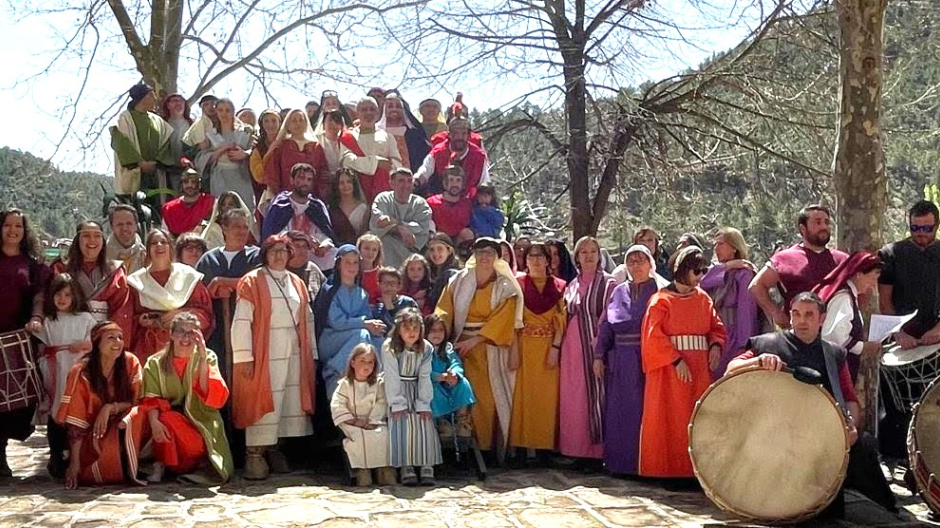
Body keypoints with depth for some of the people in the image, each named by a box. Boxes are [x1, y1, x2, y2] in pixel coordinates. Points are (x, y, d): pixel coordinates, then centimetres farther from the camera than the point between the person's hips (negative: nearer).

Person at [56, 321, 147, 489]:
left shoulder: (131, 363, -9)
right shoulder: (81, 372, -16)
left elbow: (137, 402, -4)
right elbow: (75, 423, -15)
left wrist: (110, 408, -25)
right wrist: (75, 463, -19)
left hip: (122, 426, 3)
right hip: (91, 433, -3)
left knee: (140, 417, -29)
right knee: (107, 450, -35)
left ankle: (129, 470, -13)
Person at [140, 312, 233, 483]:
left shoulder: (207, 357, -3)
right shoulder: (155, 363, 0)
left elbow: (217, 399, -16)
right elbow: (151, 399, -10)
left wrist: (203, 360, -23)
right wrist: (154, 421, -31)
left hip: (201, 423, 0)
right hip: (170, 420, 0)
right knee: (167, 418, -32)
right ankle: (162, 464, -9)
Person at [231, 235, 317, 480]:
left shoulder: (297, 283, 14)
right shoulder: (252, 282, -2)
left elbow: (308, 320, 15)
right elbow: (241, 321, -8)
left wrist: (311, 353, 10)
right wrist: (243, 356, -15)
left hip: (293, 354, 5)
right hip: (264, 354, -5)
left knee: (290, 401, 5)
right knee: (262, 401, -6)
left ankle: (272, 448, 16)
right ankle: (254, 454, 0)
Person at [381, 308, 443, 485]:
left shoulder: (426, 348, -6)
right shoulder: (389, 347, -17)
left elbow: (424, 378, -5)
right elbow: (391, 377, -17)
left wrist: (423, 404, -11)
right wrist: (397, 404, -20)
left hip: (417, 391, 3)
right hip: (398, 391, -3)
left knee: (425, 424, -9)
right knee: (401, 426, -16)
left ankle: (427, 468, -6)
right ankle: (406, 469, -13)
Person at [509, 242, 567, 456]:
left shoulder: (559, 286, 7)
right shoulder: (517, 283, 5)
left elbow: (561, 320, 2)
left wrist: (555, 347, -9)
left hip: (549, 347, 1)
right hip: (523, 347, -1)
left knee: (547, 397, 1)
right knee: (522, 395, -2)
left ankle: (545, 445, 7)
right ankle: (521, 446, 3)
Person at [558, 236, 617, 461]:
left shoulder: (607, 283, 0)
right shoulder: (572, 286, 16)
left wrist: (598, 343, -15)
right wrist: (557, 346, 8)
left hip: (594, 346, -5)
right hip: (572, 348, 5)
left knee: (595, 394, -5)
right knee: (572, 398, 4)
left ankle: (597, 448, 0)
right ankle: (575, 447, 10)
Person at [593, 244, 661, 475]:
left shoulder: (660, 291, 0)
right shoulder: (619, 292, 13)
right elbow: (605, 324, 11)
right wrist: (599, 356, 3)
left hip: (647, 359, -4)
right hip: (620, 361, 4)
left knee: (643, 411, -1)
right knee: (618, 412, 7)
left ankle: (643, 462, 7)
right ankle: (618, 461, 16)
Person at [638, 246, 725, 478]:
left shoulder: (703, 299, 11)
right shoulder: (661, 300, -6)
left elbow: (716, 328, 16)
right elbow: (654, 336, -12)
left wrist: (715, 345, -5)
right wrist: (676, 360, -19)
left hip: (699, 368, 5)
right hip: (670, 369, -5)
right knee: (668, 421, -1)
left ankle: (693, 467, 14)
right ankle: (664, 467, 6)